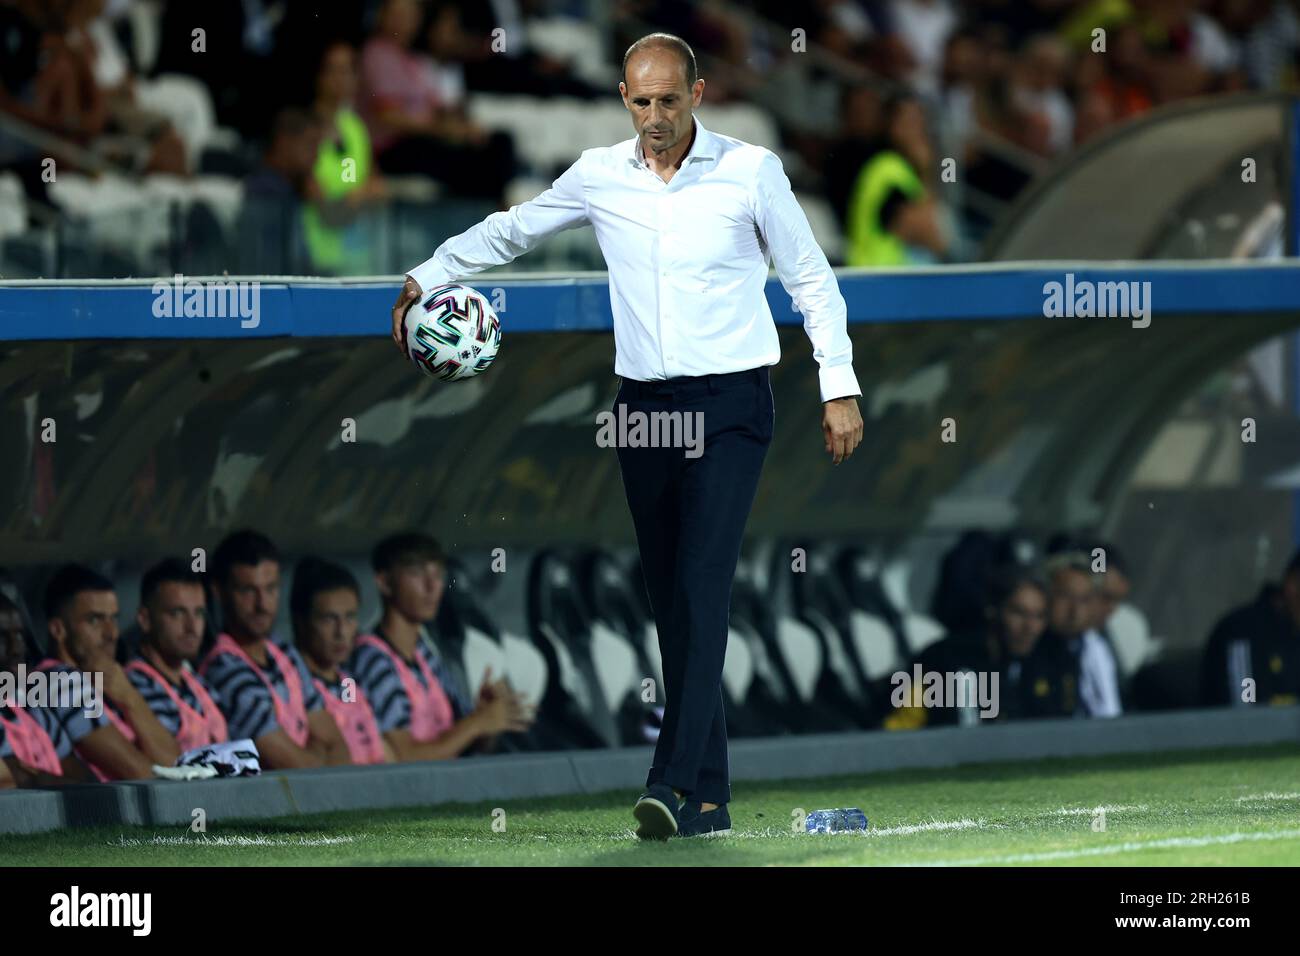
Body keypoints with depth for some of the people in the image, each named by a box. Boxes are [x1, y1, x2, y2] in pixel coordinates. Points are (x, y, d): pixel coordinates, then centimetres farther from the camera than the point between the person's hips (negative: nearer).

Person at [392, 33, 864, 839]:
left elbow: (813, 279, 3)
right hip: (643, 404, 4)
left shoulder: (751, 171, -3)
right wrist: (425, 279, 16)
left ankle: (675, 783, -25)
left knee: (702, 585, -17)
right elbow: (510, 231, 21)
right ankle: (710, 797, 6)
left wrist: (840, 387, -2)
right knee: (670, 599, 3)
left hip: (730, 405, -4)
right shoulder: (600, 176, 6)